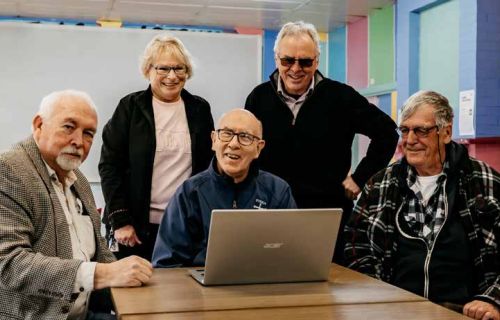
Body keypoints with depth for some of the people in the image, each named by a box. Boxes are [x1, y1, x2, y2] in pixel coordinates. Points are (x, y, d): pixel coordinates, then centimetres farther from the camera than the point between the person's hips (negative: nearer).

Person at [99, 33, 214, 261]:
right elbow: (110, 165, -1)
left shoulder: (200, 109, 9)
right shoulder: (130, 107, 1)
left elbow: (210, 165, 14)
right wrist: (120, 221, -8)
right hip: (137, 226, -2)